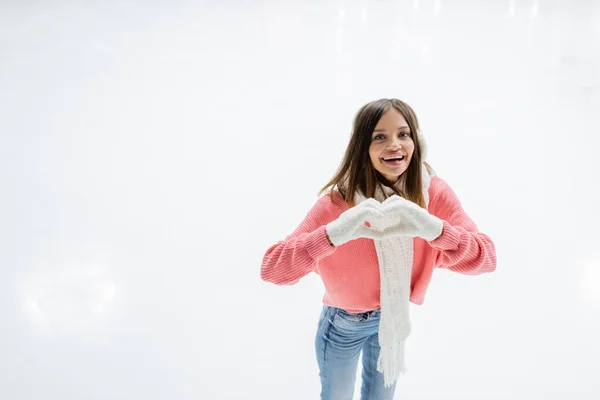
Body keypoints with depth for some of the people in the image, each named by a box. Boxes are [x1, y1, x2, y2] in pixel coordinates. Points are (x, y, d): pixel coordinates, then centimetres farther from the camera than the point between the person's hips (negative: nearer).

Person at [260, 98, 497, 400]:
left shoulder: (435, 192, -19)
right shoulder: (337, 201, -28)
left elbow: (485, 257, -25)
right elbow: (271, 269, -34)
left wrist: (434, 228, -44)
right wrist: (334, 233, -50)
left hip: (396, 318, 3)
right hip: (343, 324, -3)